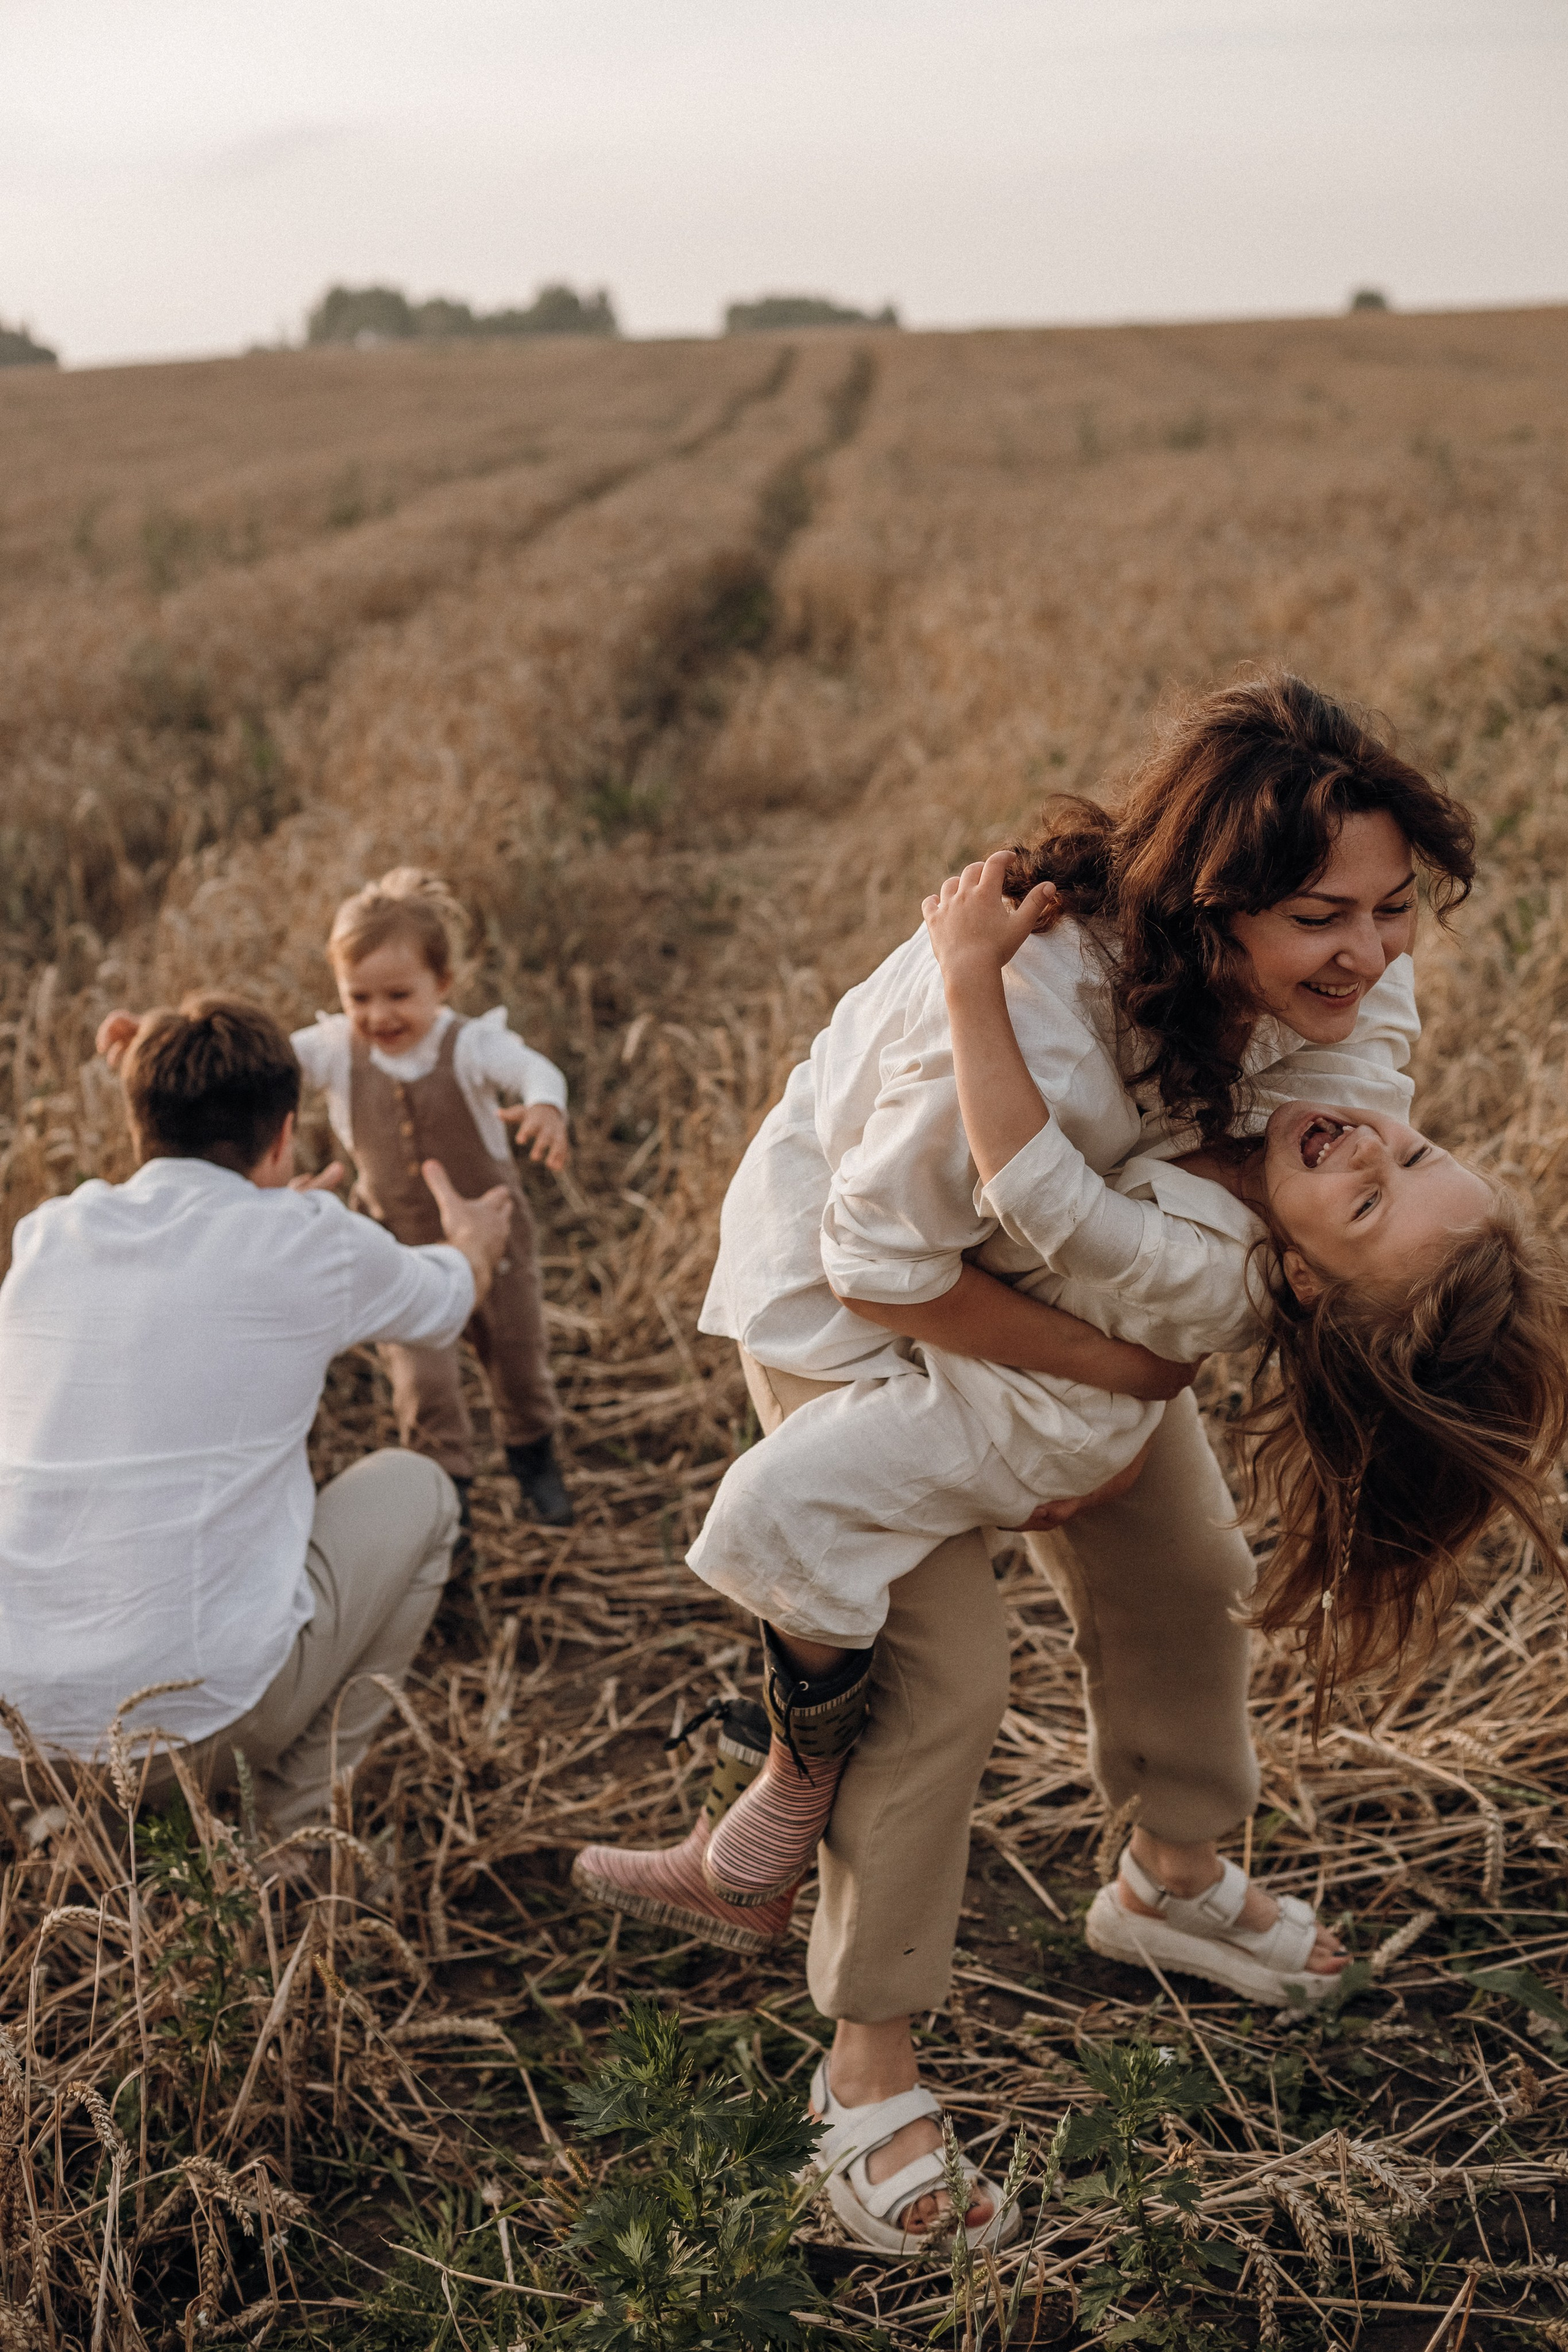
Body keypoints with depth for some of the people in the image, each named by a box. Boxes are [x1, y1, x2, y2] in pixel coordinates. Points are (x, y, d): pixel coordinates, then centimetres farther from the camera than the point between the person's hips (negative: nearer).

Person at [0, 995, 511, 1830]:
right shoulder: (312, 1243, -5)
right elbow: (446, 1299, 19)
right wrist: (474, 1239, 43)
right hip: (195, 1722, -5)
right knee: (414, 1491, 17)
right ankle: (291, 1833, 20)